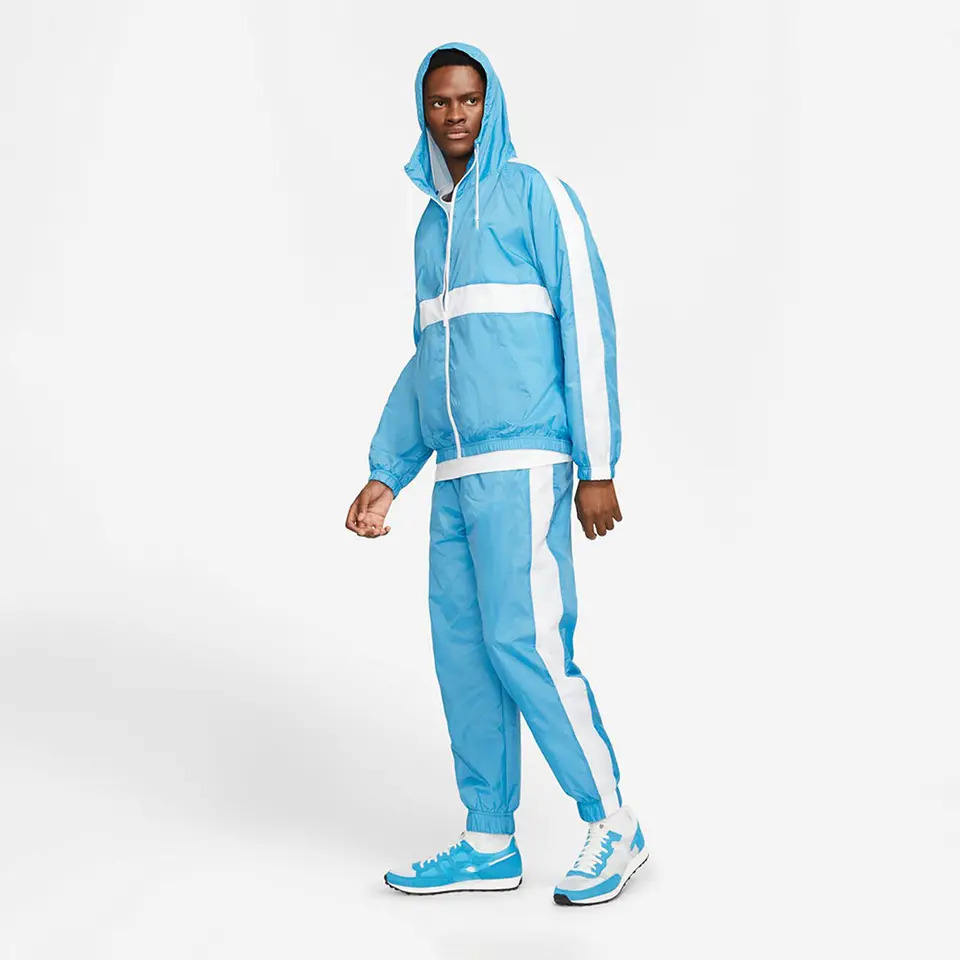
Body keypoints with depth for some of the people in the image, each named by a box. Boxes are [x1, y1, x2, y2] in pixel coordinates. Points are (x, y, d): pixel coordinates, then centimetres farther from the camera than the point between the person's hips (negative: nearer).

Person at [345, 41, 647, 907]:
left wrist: (597, 466, -14)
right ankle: (489, 845, 15)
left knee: (524, 641, -12)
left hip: (523, 464, -7)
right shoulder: (432, 227, 20)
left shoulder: (535, 194, -1)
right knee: (462, 650, 6)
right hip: (456, 475, 7)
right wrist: (385, 477, 16)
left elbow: (586, 323, -8)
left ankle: (613, 828, 3)